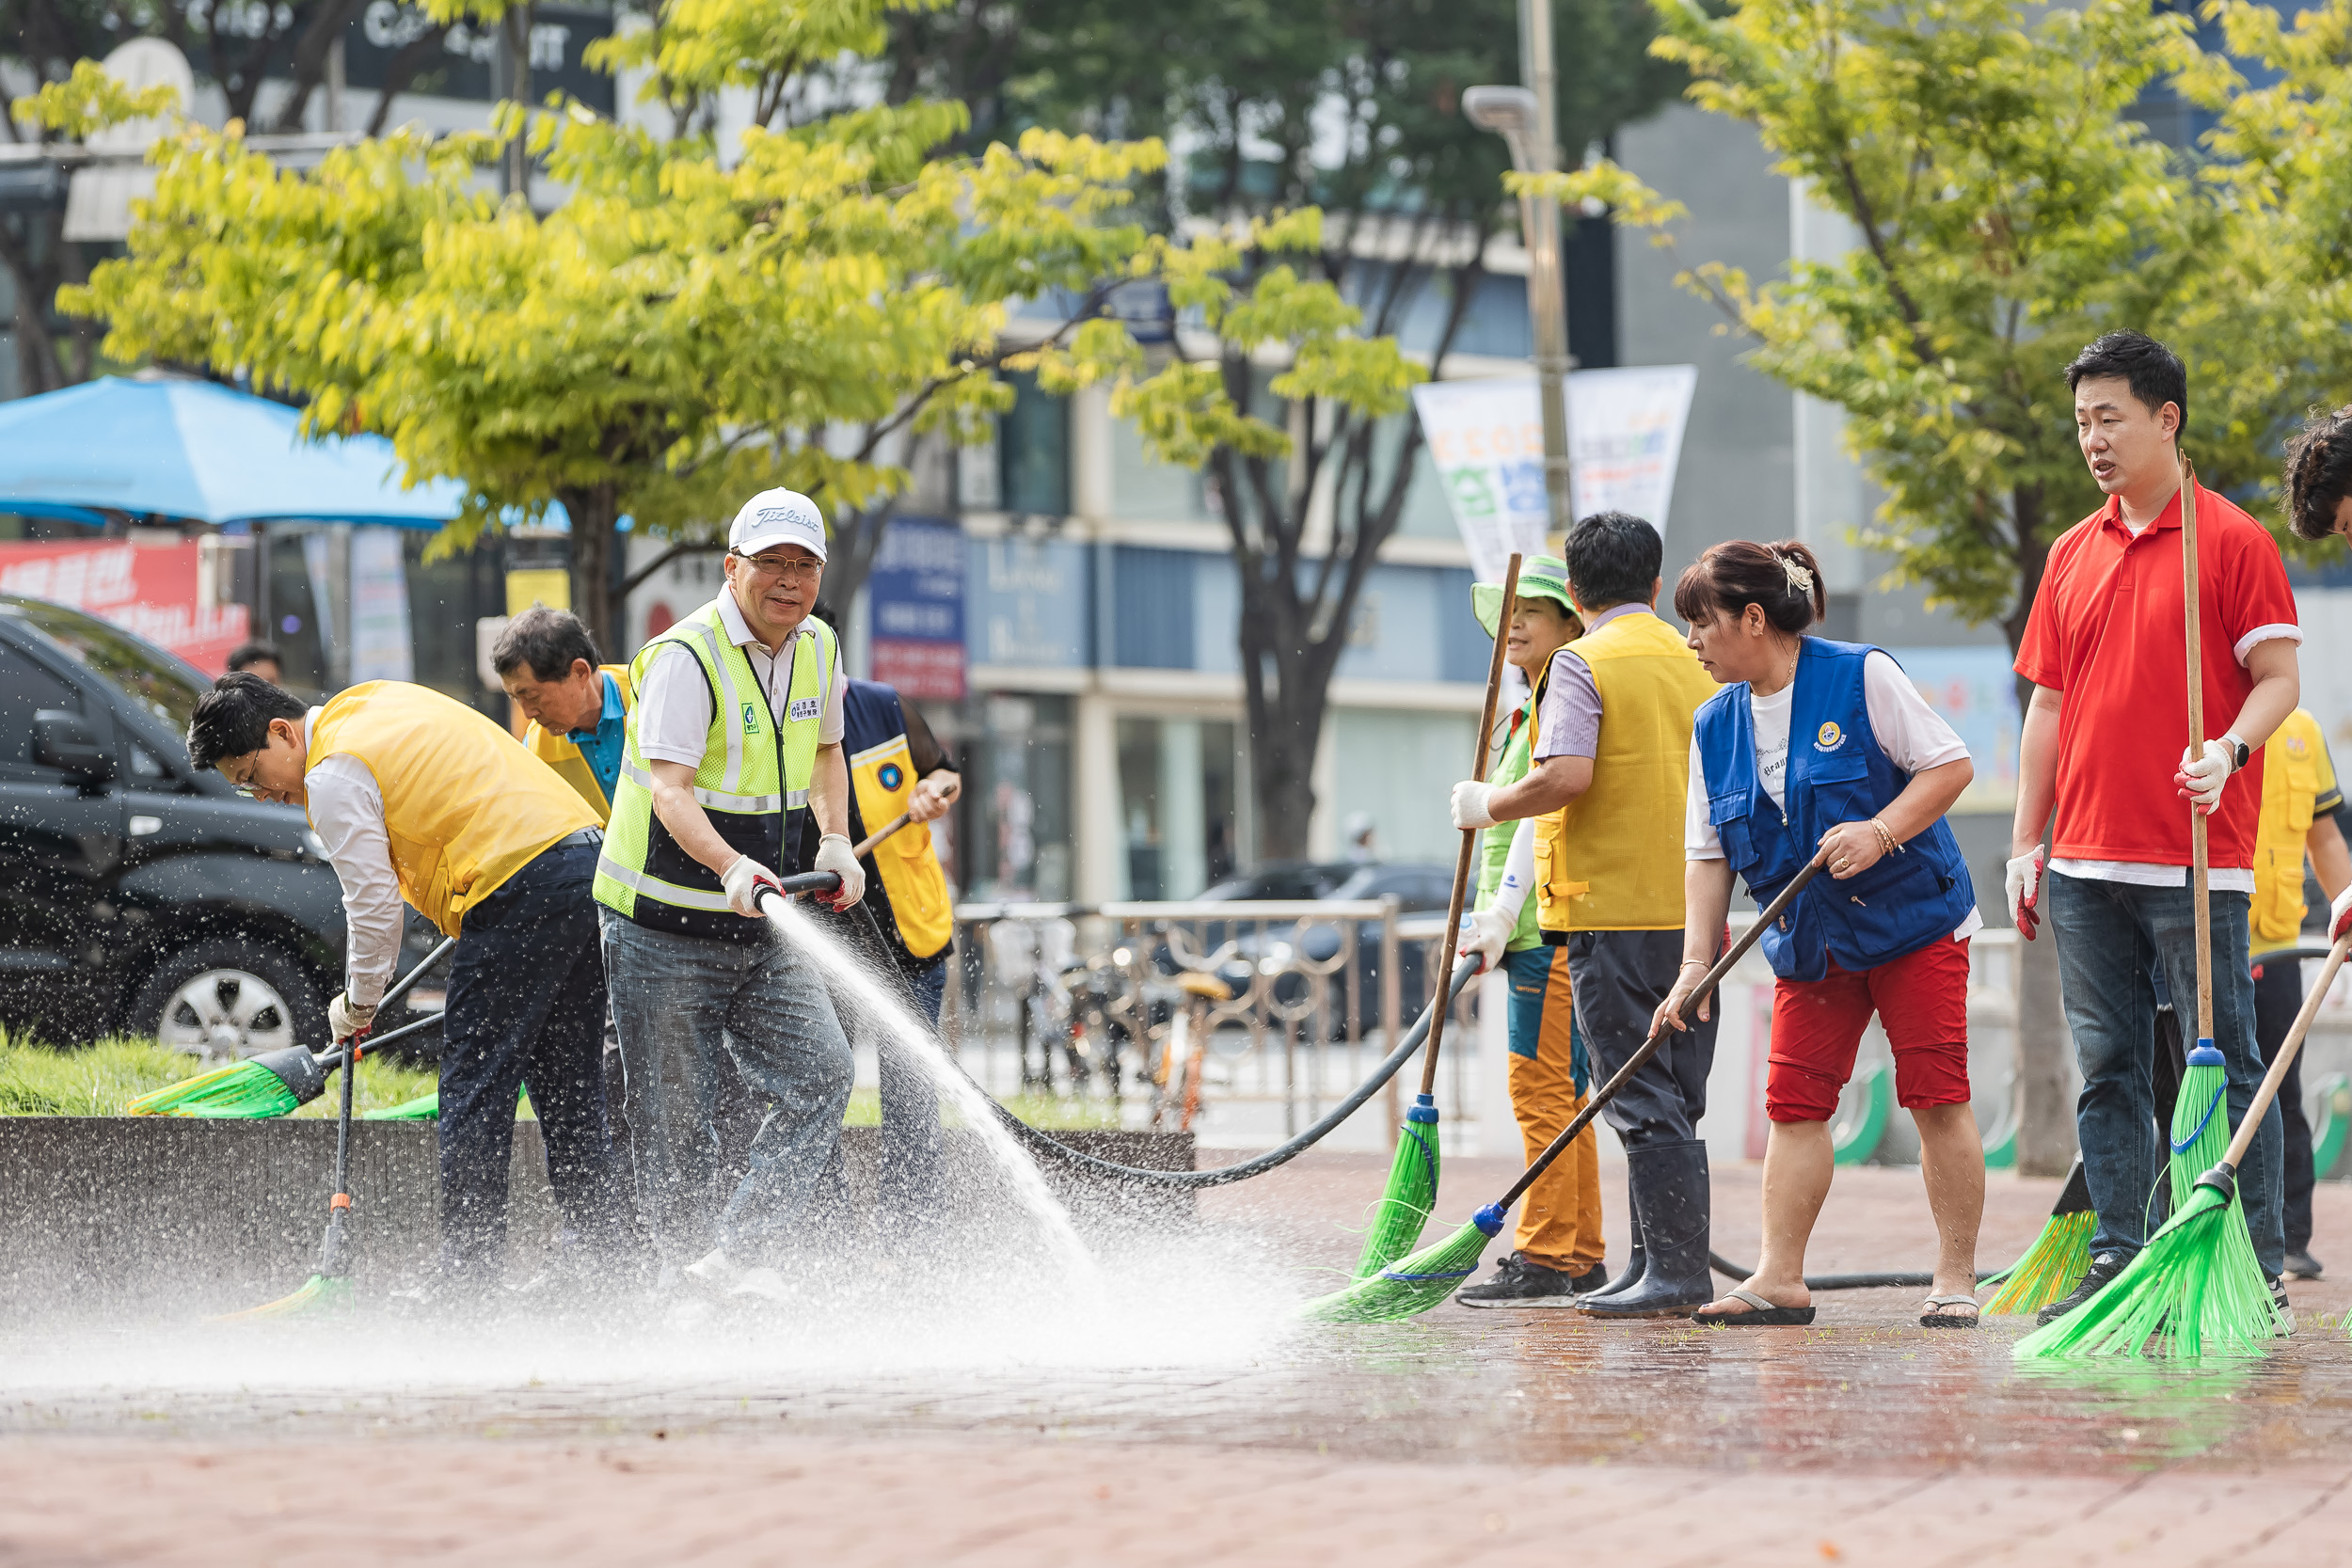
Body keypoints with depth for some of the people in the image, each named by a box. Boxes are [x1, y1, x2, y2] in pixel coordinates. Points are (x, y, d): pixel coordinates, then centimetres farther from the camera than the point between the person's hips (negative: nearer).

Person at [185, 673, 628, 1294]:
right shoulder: (376, 701, 21)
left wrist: (358, 1004, 6)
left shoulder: (333, 778, -7)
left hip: (519, 892, -10)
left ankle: (469, 1281, -4)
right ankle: (604, 1251, 17)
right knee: (568, 1086, 15)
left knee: (475, 1094, -4)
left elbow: (374, 904, -8)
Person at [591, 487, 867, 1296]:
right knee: (675, 1120, -2)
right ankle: (684, 1274, 13)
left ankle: (743, 1254, -10)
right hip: (665, 926, -6)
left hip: (763, 925, 6)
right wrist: (731, 867, -43)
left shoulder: (818, 650, 5)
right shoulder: (686, 656, -17)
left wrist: (836, 842, 6)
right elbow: (668, 788, -27)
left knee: (821, 1073, -10)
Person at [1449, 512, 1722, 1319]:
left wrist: (1488, 805, -5)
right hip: (1696, 914, 7)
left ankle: (1674, 1271, -9)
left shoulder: (1583, 663, -7)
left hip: (1614, 909, -7)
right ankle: (1662, 1267, 14)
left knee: (1642, 1101, -6)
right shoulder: (1696, 662, 13)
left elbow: (1566, 775, -20)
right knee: (1674, 1102, 11)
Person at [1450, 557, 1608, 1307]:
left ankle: (1545, 1260, -12)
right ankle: (1581, 1259, 15)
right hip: (1534, 930, 10)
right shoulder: (1532, 711, 21)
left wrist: (1502, 912, -19)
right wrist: (1494, 921, 20)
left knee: (1542, 1090, -11)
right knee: (1559, 1095, 11)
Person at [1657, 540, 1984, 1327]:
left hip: (1913, 919, -5)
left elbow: (1951, 765, -11)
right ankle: (1780, 1278, -1)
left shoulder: (1862, 677, -11)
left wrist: (1880, 831, -25)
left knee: (1937, 1098, -5)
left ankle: (1955, 1278, 1)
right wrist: (1697, 963, -4)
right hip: (1810, 941, 5)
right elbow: (1707, 854, 6)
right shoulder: (1716, 726, 4)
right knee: (1795, 1102, -2)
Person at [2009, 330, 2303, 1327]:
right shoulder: (2073, 555, 14)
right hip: (2086, 861, 6)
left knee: (2226, 1064, -3)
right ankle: (2119, 1263, 10)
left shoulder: (2232, 541, -3)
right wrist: (2027, 842, 12)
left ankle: (2260, 1271, 1)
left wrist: (2230, 748, -25)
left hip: (2197, 862, -6)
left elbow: (2279, 678, -5)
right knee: (2109, 1069, 6)